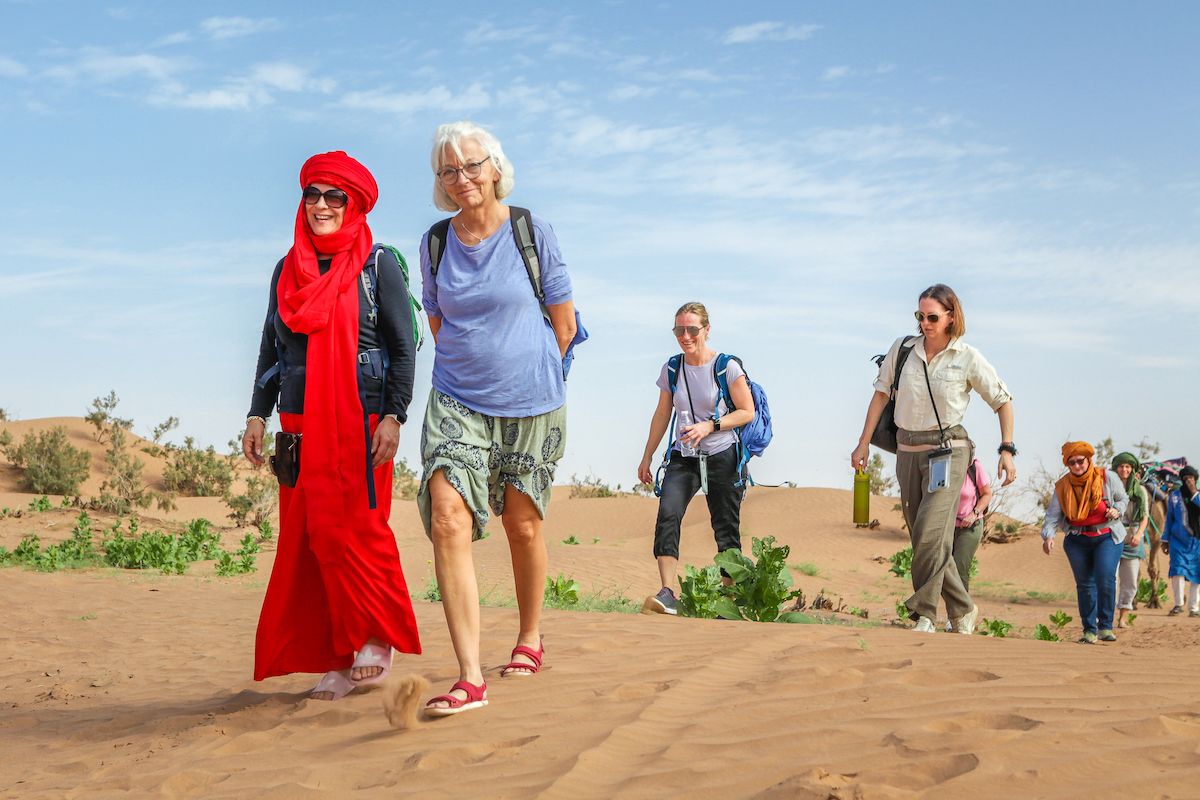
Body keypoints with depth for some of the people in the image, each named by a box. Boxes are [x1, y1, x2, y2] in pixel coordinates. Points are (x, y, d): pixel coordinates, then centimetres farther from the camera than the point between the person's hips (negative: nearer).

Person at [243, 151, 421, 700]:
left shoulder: (377, 266, 1)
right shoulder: (288, 270, 15)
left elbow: (403, 349, -2)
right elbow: (271, 347, 19)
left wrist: (393, 418, -11)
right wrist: (258, 414, 12)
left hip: (359, 422, -5)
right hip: (300, 426, 5)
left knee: (352, 530, -10)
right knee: (305, 538, 1)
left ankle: (376, 642, 4)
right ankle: (340, 660, 7)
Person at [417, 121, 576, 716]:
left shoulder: (533, 232, -4)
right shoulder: (435, 243, 4)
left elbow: (564, 322, 4)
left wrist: (526, 372, 11)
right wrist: (475, 368, 12)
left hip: (531, 403, -1)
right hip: (456, 402, 1)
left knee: (522, 525, 10)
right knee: (448, 521, -16)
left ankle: (529, 638, 36)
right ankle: (470, 677, -18)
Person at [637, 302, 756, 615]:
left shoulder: (727, 367, -7)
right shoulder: (671, 369, 6)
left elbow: (747, 412, -4)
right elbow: (662, 415, 17)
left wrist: (709, 426, -17)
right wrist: (647, 456, 20)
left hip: (722, 457, -3)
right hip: (683, 457, 3)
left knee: (726, 528, 1)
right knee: (667, 514, -20)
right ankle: (667, 594, -27)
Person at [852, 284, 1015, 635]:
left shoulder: (968, 358, -3)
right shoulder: (902, 350, 5)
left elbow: (1002, 401, 5)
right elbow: (881, 395, 12)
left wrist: (1007, 450, -1)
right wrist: (864, 443, 9)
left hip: (947, 449, -4)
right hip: (908, 450, 4)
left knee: (929, 533, -18)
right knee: (928, 538, 7)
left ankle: (924, 614, -12)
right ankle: (962, 609, 23)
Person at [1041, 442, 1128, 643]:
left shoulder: (1107, 478, -4)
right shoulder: (1062, 486, 0)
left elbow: (1123, 498, 10)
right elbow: (1053, 515, -4)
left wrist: (1116, 510, -12)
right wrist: (1048, 536, -22)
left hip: (1107, 537, -2)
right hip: (1077, 541, 2)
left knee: (1105, 578, -19)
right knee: (1084, 584, 4)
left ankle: (1105, 626, -7)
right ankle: (1090, 630, 14)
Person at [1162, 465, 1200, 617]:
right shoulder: (1174, 496, 9)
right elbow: (1169, 518, 14)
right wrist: (1165, 540, 13)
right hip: (1179, 540, 0)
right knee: (1177, 570, -13)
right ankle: (1178, 605, -2)